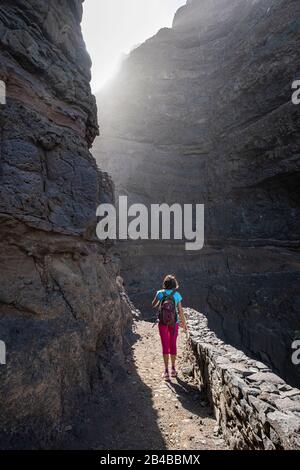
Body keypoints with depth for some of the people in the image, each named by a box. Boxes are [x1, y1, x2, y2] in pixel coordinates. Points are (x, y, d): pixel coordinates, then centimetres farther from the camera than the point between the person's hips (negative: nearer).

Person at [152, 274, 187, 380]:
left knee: (165, 346, 7)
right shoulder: (177, 295, -5)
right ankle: (173, 369, 28)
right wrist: (183, 322, 9)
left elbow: (154, 305, 9)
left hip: (163, 322, -1)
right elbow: (180, 310, -2)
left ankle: (166, 371, 6)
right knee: (173, 345, 16)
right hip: (174, 322, 1)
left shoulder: (160, 293, -6)